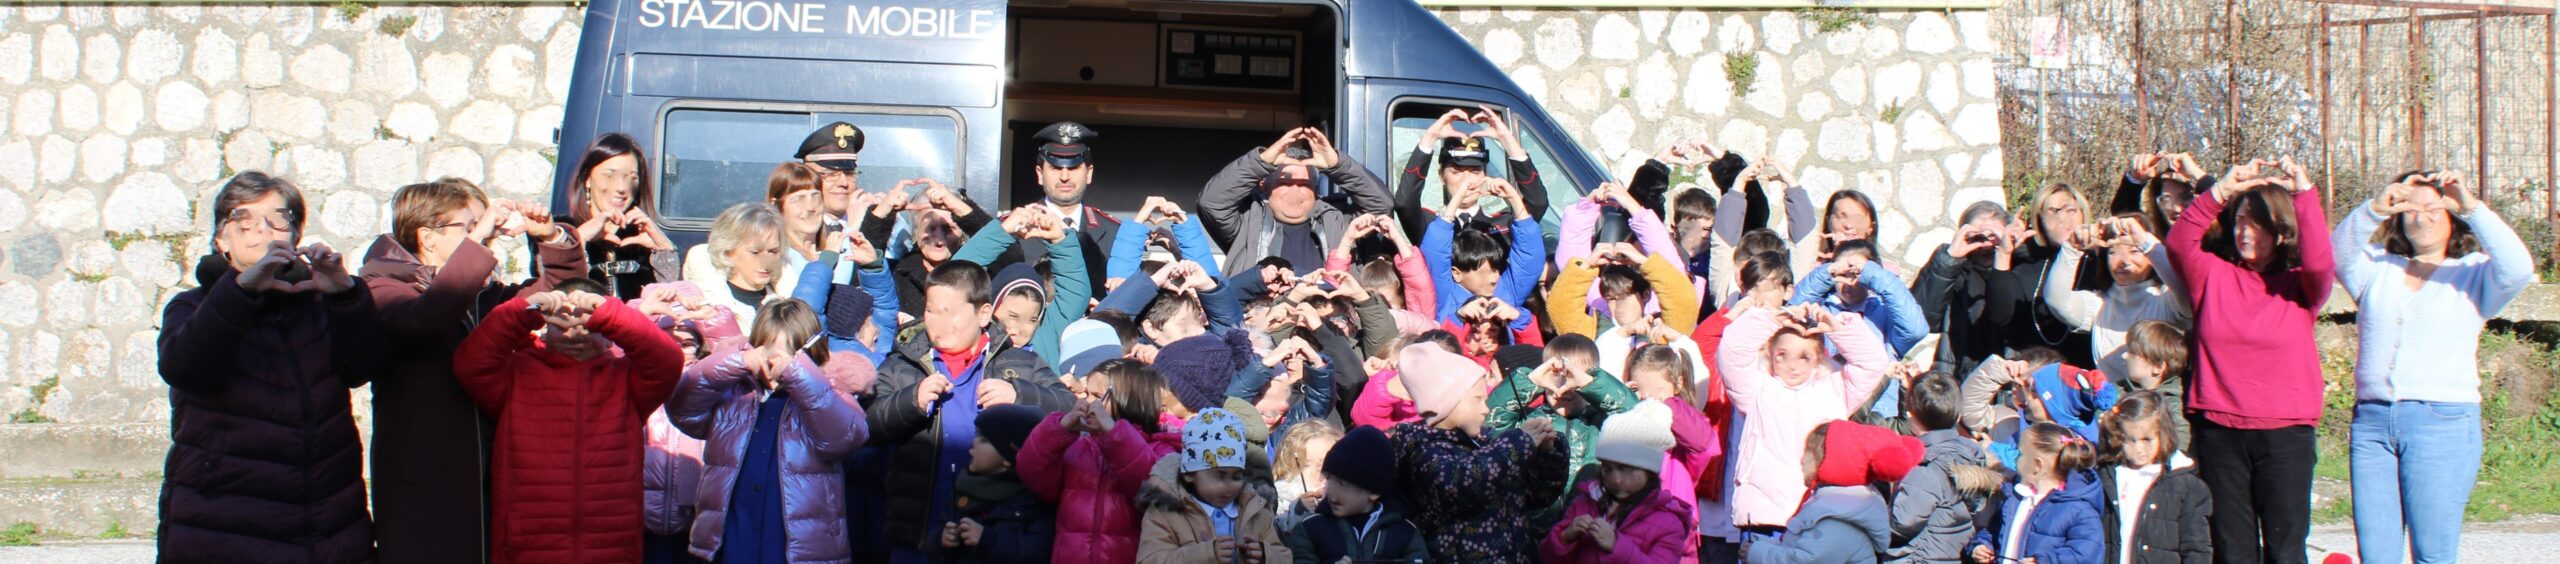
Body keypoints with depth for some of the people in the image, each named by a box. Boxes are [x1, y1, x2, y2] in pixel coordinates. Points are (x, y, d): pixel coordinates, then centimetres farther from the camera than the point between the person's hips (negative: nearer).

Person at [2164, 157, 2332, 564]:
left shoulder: (2298, 285, 4)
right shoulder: (2214, 275, 8)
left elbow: (2320, 263, -17)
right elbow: (2179, 244, -9)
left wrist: (2305, 195, -19)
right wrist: (2220, 192, -18)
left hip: (2286, 432, -2)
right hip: (2219, 429, 2)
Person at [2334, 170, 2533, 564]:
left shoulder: (2474, 274, 10)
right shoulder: (2377, 269, 17)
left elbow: (2518, 268, -11)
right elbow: (2340, 253, -4)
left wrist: (2472, 208, -19)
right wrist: (2375, 210, -21)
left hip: (2443, 424, -3)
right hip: (2372, 420, 3)